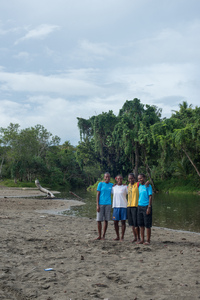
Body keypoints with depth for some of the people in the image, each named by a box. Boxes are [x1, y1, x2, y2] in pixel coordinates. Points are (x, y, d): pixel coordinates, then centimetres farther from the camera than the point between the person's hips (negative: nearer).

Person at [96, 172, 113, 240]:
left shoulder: (111, 185, 9)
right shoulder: (100, 184, 1)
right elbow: (97, 194, 0)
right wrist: (97, 205, -8)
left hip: (108, 204, 2)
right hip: (101, 204, -2)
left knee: (106, 220, 2)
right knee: (99, 220, -2)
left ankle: (103, 236, 10)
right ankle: (99, 236, 9)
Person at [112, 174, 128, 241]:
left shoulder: (125, 187, 2)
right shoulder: (113, 187, 11)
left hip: (123, 206, -3)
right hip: (115, 206, 3)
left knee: (123, 222, 1)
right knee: (115, 222, 4)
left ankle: (122, 237, 8)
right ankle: (117, 236, 16)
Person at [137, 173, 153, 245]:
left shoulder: (148, 186, -6)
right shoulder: (139, 186, 13)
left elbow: (150, 197, -9)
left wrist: (149, 207, -16)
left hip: (146, 206, -6)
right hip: (140, 206, 6)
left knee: (147, 225, -2)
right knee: (141, 224, 9)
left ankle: (148, 240, 5)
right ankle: (142, 240, 16)